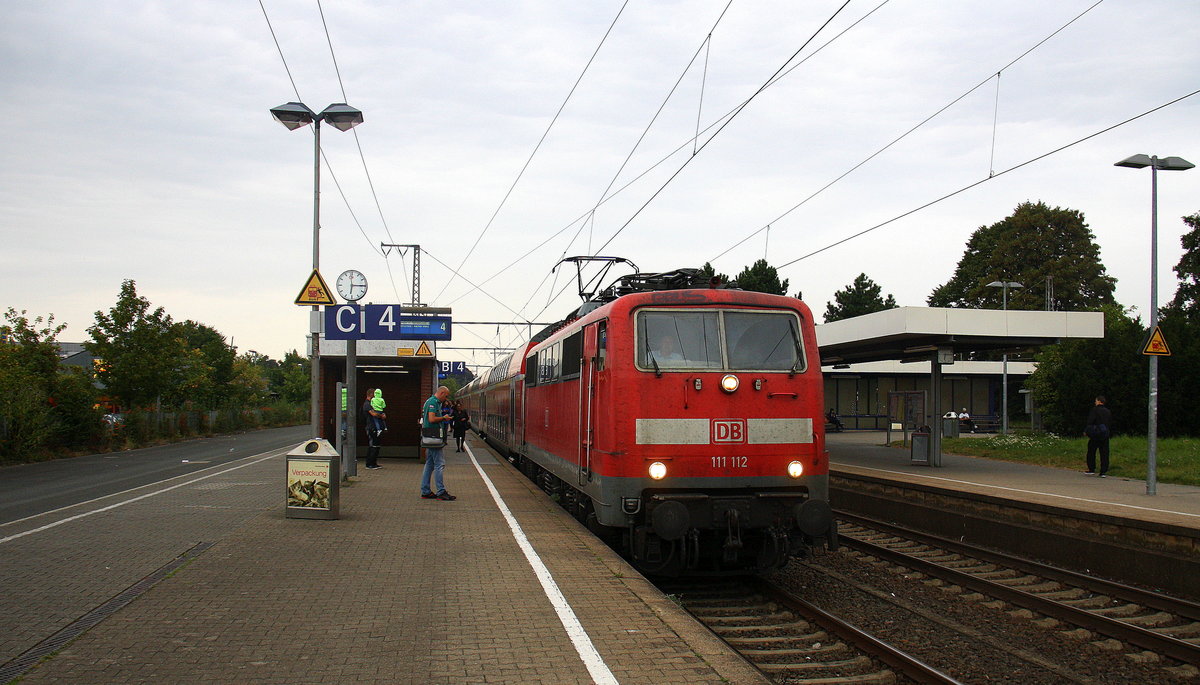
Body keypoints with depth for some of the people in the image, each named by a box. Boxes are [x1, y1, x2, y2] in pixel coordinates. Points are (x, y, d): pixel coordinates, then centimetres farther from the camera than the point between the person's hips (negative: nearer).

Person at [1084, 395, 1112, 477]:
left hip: (1095, 434, -5)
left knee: (1091, 452, 7)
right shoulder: (1108, 411, 10)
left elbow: (1090, 421, -13)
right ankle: (1103, 472, 1)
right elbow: (1110, 423, 15)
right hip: (1105, 435, 5)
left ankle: (1091, 469, 8)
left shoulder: (1095, 410, -8)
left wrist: (1086, 431, -6)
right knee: (1104, 453, 4)